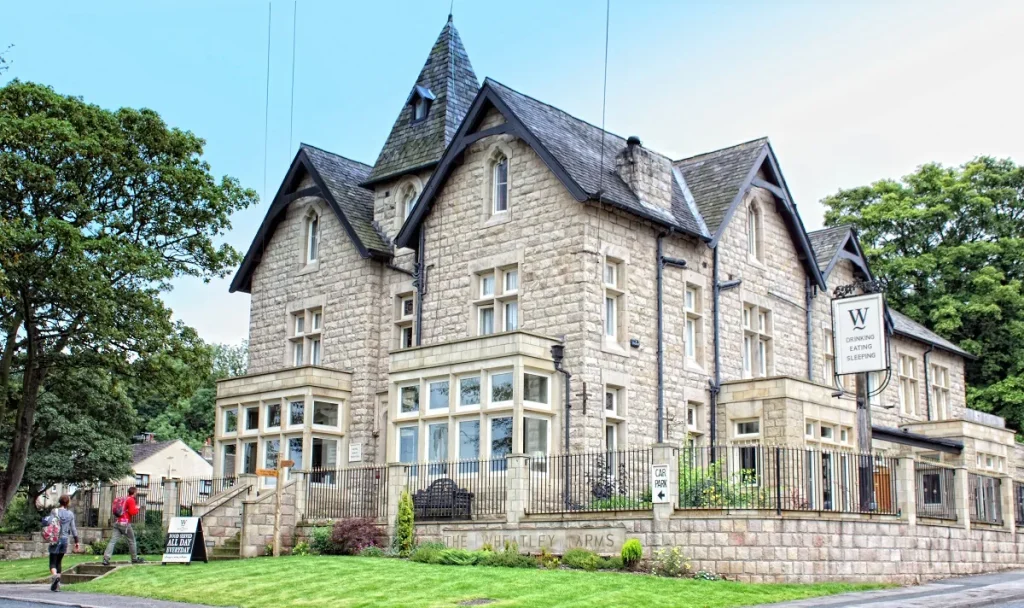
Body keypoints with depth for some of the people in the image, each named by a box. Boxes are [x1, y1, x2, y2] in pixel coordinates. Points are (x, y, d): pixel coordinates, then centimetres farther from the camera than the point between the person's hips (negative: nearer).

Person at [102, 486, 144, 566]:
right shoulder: (131, 500, -5)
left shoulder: (121, 499, 18)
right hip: (125, 523, -6)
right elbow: (132, 512, -13)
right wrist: (137, 508, 8)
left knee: (113, 541, -4)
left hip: (117, 523, 6)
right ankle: (135, 558, 17)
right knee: (132, 540, 9)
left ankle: (106, 559, -16)